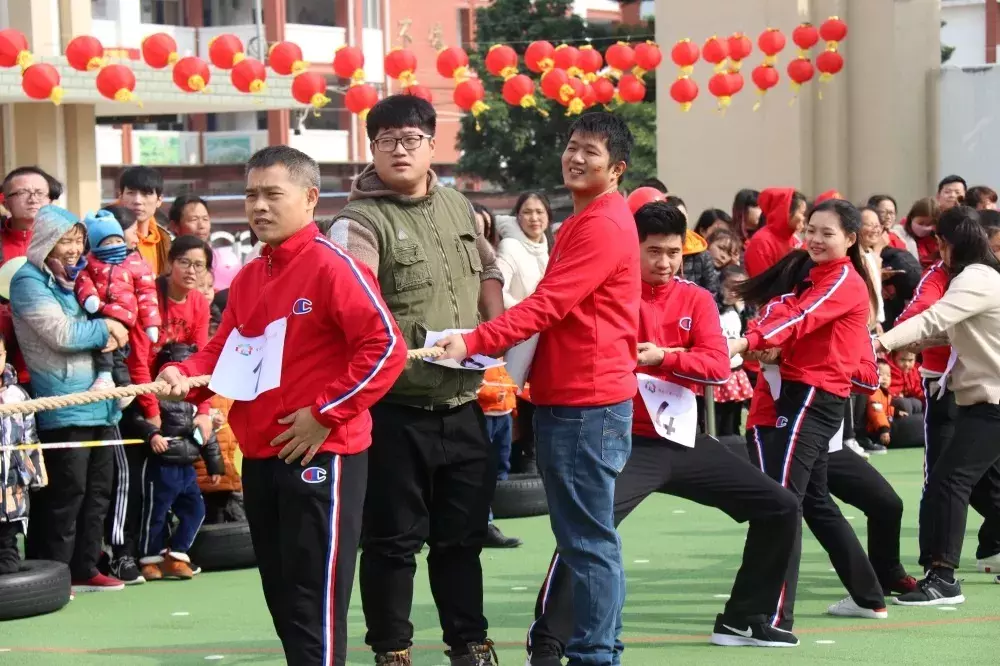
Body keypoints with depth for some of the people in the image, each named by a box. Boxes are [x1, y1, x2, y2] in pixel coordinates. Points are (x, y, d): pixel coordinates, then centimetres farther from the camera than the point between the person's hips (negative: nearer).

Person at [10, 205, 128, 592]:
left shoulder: (72, 280, 18)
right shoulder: (29, 282, -6)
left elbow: (84, 329, 21)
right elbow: (61, 334, -17)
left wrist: (108, 337, -3)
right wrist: (104, 328, -3)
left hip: (98, 404, 8)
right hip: (63, 409, -8)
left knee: (97, 491, 11)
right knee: (65, 494, -7)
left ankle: (83, 569, 18)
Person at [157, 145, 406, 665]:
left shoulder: (332, 267, -12)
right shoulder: (247, 278, 13)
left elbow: (386, 347, -19)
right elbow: (224, 349, 17)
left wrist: (326, 413, -19)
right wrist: (185, 376, -5)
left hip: (320, 455, -8)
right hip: (259, 456, 8)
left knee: (315, 601, -6)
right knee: (281, 596, 15)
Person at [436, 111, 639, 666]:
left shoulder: (602, 225, -14)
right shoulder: (585, 221, 21)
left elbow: (548, 304, -21)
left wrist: (473, 342, -24)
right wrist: (503, 345, 10)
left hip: (585, 401, -11)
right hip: (572, 397, 11)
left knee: (587, 539, -8)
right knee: (591, 536, 14)